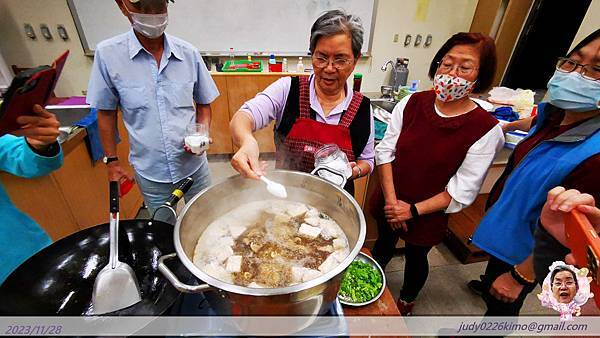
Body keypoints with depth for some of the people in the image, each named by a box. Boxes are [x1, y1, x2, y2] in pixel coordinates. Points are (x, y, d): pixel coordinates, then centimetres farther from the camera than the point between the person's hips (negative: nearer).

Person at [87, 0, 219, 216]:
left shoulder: (189, 53, -6)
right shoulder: (107, 54, -9)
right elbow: (106, 112, 1)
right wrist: (112, 161, 3)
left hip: (194, 166, 1)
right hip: (150, 174, 0)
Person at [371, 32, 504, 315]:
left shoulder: (486, 130, -18)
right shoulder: (412, 103, -10)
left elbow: (462, 192, -15)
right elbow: (386, 151, -8)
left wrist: (413, 210, -18)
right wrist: (391, 199, -15)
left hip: (428, 215, -2)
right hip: (390, 203, 2)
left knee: (416, 257, 22)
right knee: (384, 244, 24)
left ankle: (406, 303, 54)